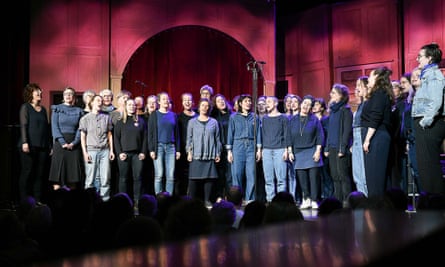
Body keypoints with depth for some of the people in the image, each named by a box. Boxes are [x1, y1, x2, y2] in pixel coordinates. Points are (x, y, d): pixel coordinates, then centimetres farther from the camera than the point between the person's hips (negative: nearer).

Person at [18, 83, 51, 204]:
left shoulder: (43, 109, 17)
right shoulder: (25, 107, 3)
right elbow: (23, 125, -6)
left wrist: (50, 145, 12)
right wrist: (24, 142, -17)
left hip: (43, 146, 5)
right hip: (30, 146, -5)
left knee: (40, 174, 3)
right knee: (27, 173, -3)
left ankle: (38, 200, 7)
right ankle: (24, 201, 1)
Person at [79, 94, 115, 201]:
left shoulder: (106, 117, 13)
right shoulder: (85, 118, 6)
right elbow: (82, 137, 5)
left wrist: (111, 150, 9)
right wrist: (85, 153, -4)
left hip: (105, 150, 2)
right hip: (91, 150, -2)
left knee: (105, 178, -1)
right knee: (90, 178, -4)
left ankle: (105, 199, 5)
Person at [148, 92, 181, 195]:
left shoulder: (173, 115, 13)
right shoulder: (154, 115, 4)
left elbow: (177, 133, 14)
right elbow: (150, 133, 0)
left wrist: (178, 149, 8)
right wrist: (151, 149, -8)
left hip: (171, 147, 3)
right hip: (159, 146, -3)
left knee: (171, 175, 0)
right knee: (159, 175, -5)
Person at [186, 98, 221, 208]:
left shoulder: (214, 122, 10)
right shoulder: (192, 122, 9)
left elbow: (217, 139, 11)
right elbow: (189, 138, 8)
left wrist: (218, 153, 7)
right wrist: (189, 152, -1)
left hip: (210, 155, 1)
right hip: (196, 155, -1)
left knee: (209, 177, 0)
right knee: (194, 178, -3)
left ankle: (207, 200, 10)